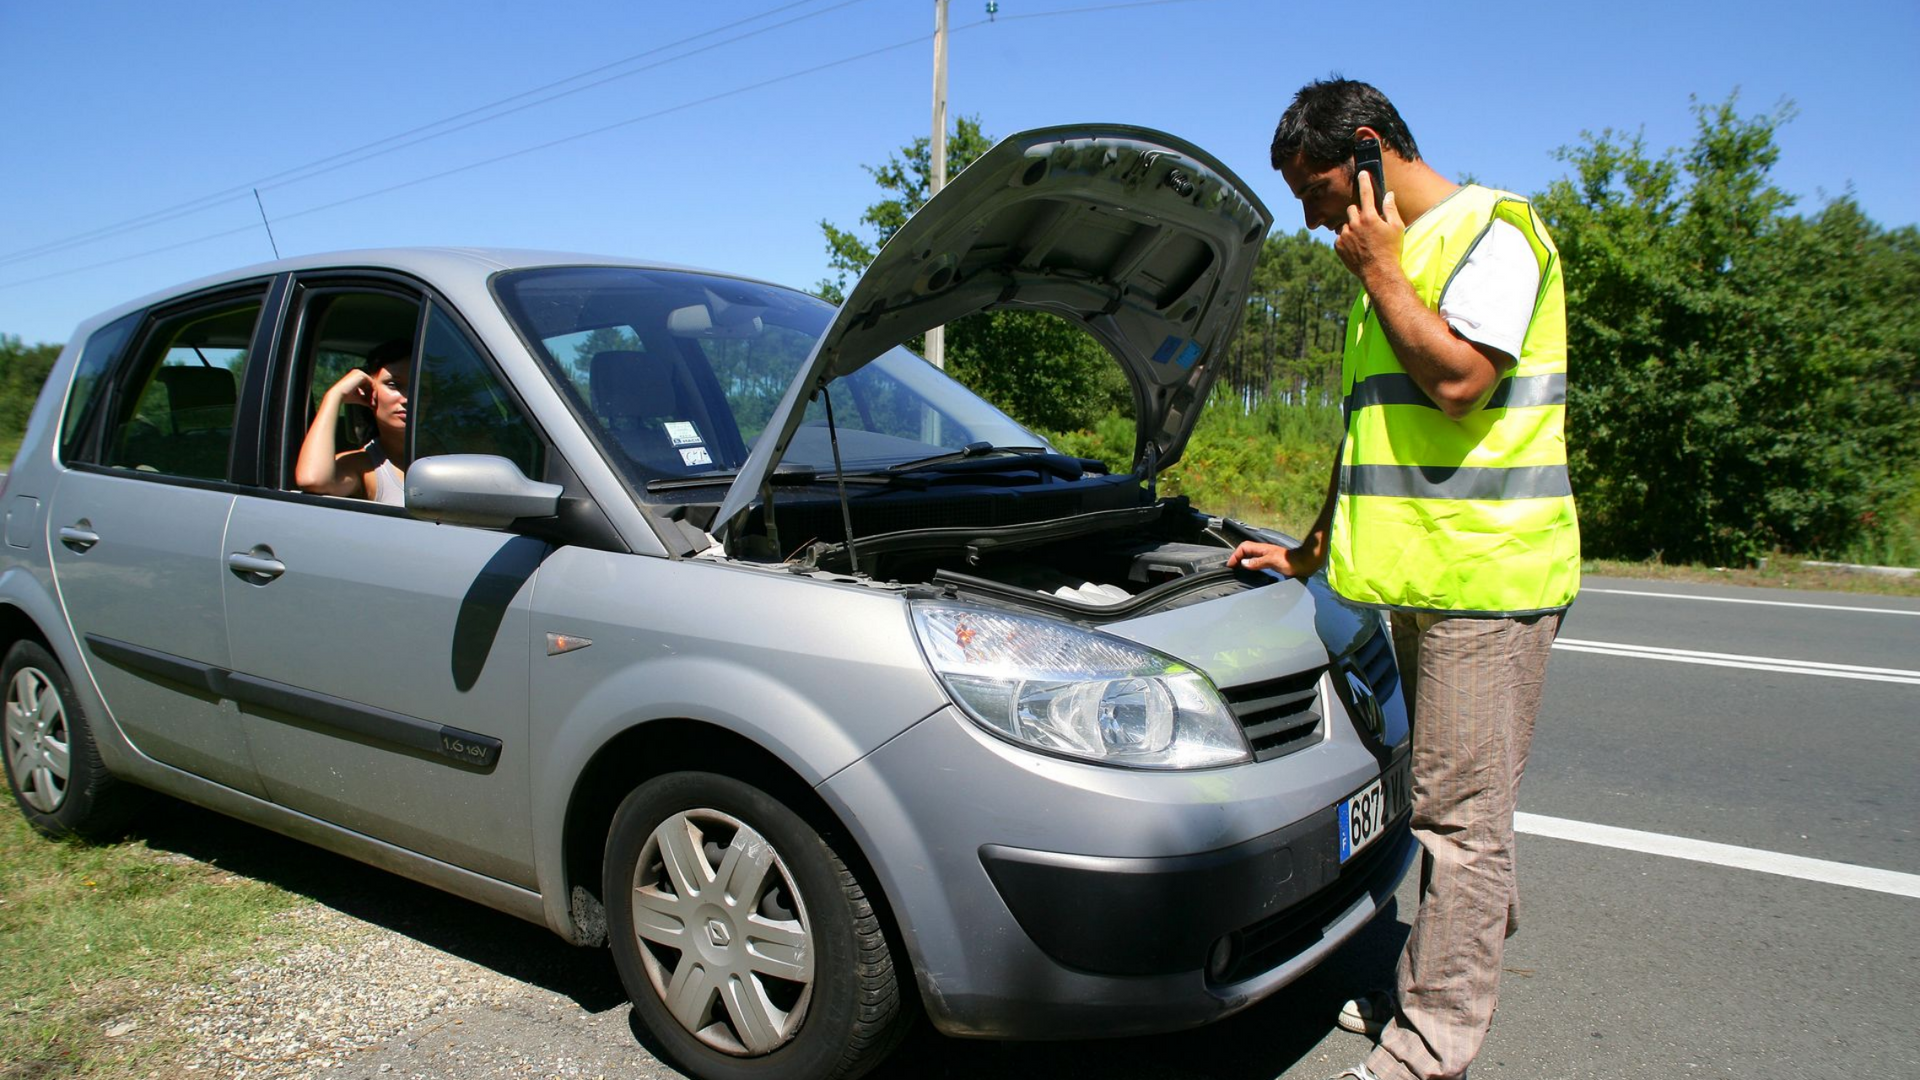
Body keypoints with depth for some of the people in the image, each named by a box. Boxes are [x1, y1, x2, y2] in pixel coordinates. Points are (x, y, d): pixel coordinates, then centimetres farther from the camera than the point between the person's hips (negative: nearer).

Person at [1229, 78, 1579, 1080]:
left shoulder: (1491, 229, -7)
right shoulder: (1399, 255, 21)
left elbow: (1458, 380, -22)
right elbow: (1367, 426, 26)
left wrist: (1378, 270, -10)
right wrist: (1312, 548, 25)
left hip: (1485, 573, -9)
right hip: (1424, 579, 9)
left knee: (1461, 814, -5)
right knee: (1451, 806, 16)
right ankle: (1429, 989, 28)